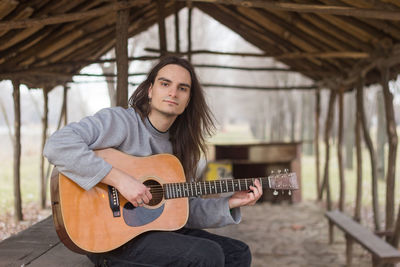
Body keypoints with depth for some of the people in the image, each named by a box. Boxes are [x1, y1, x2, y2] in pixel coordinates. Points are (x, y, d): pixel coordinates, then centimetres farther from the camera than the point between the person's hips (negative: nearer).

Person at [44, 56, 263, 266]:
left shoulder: (177, 146, 12)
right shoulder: (120, 120, -11)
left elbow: (186, 210, 14)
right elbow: (57, 146, -27)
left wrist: (230, 204, 0)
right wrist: (119, 179, -28)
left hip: (156, 229, 8)